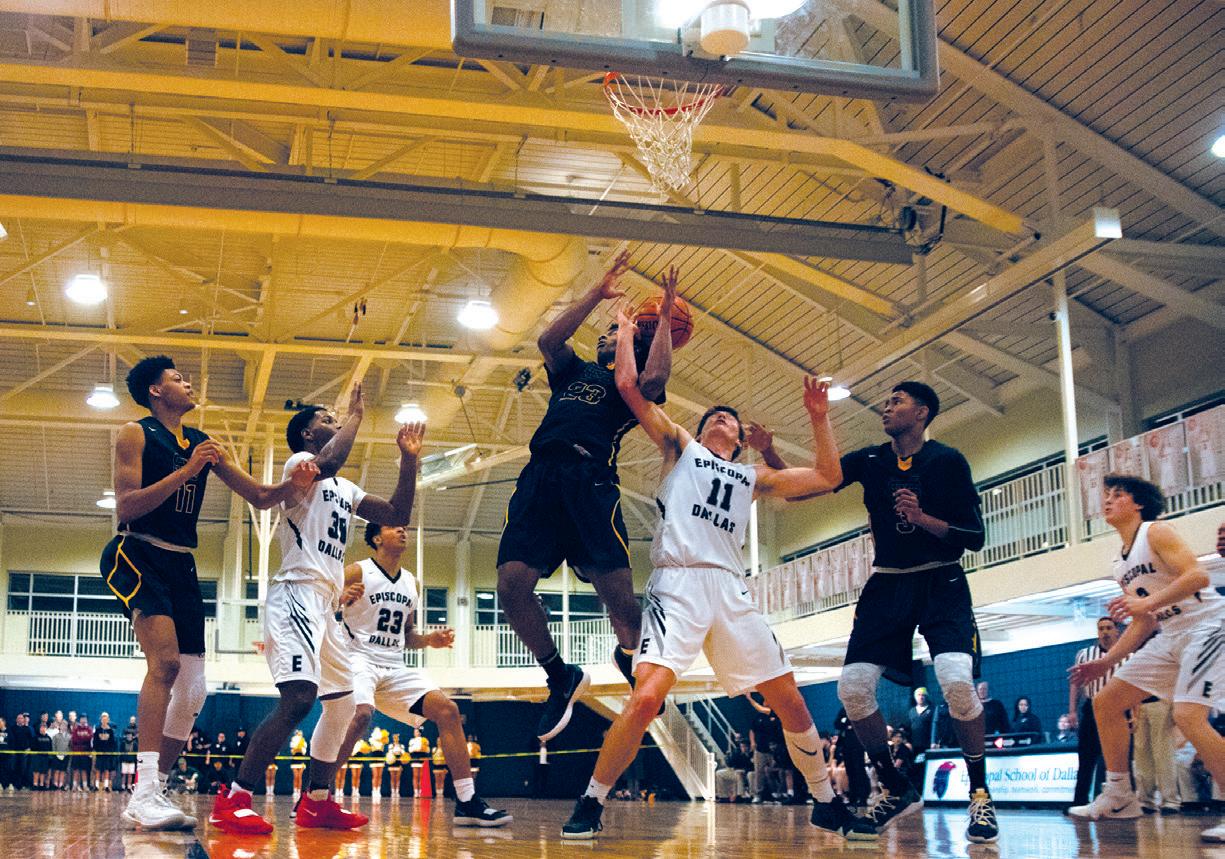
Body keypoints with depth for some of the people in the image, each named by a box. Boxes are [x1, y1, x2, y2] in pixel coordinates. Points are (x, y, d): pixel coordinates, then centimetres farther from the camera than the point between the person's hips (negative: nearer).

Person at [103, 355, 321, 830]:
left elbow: (259, 497, 16)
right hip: (137, 555, -7)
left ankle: (149, 797, 13)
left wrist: (292, 484, -5)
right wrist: (187, 470, -19)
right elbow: (125, 508, -13)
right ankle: (144, 793, -31)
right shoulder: (135, 434, -1)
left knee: (192, 691, 2)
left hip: (181, 564, 7)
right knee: (165, 660, -28)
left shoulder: (204, 444, 16)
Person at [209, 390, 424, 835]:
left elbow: (397, 514, 21)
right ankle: (232, 802, -25)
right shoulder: (299, 463, -1)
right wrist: (356, 415, -11)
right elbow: (327, 463, -25)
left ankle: (316, 802, 21)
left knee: (342, 703, 13)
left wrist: (409, 459, 12)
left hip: (325, 605, 10)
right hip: (297, 593, -10)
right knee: (299, 696, -25)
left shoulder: (346, 489, 24)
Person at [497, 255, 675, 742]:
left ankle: (634, 666, 12)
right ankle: (562, 679, 4)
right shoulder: (572, 371, 32)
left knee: (617, 590, -17)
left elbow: (654, 380, -4)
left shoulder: (630, 386, 20)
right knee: (512, 583, -14)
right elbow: (548, 340, 12)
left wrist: (664, 318, 6)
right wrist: (598, 293, 13)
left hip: (590, 479, -4)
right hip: (540, 477, 4)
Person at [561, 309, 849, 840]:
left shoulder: (754, 477, 28)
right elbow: (628, 385, 12)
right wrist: (626, 331, 21)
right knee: (646, 698, -22)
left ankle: (826, 804, 20)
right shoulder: (681, 446, 20)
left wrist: (818, 417, 22)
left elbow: (827, 478, 26)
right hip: (678, 583, -4)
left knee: (790, 701, 3)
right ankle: (590, 805, -7)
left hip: (731, 591, 4)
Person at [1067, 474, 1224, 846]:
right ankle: (1119, 796, 13)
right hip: (1170, 637, 10)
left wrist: (1147, 602, -35)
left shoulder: (1157, 532, -10)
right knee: (1105, 702, 6)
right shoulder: (1121, 563, 15)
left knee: (1188, 716, -27)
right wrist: (1107, 661, 16)